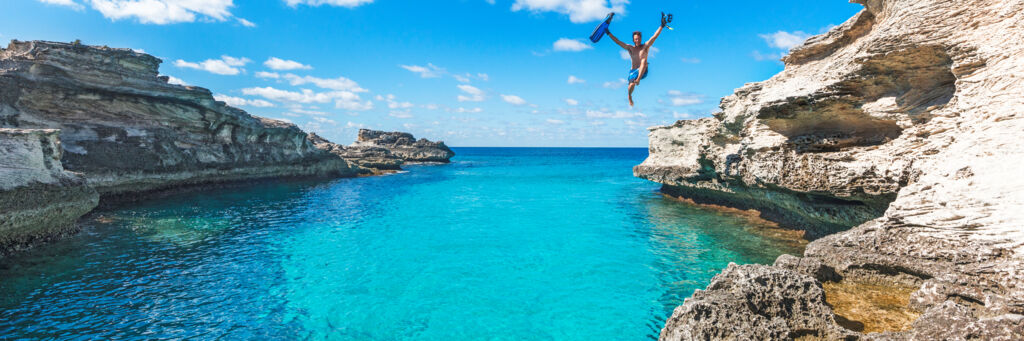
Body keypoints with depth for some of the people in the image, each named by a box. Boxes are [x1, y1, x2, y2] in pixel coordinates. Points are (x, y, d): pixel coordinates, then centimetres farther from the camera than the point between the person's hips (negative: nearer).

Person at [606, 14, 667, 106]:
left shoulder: (645, 46, 7)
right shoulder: (630, 48, 9)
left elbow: (654, 36, -1)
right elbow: (618, 41, 5)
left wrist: (662, 26, -11)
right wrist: (608, 33, 0)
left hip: (643, 71, -2)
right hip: (633, 70, 2)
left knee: (644, 60, -33)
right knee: (631, 85, -22)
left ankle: (638, 80, -43)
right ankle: (629, 96, 10)